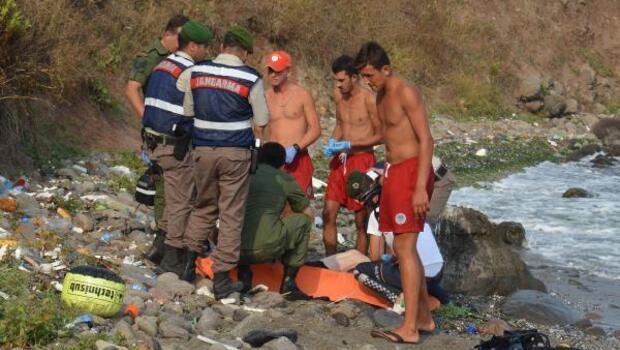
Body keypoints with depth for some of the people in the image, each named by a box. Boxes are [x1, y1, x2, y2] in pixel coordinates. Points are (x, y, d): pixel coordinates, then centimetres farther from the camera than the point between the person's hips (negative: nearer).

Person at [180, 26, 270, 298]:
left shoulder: (195, 72, 3)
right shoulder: (251, 79, -6)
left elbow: (187, 113, 10)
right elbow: (260, 124, -3)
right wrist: (258, 150, 13)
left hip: (202, 150, 3)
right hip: (235, 153, -3)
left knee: (203, 207, 21)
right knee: (231, 214, 3)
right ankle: (222, 277, 2)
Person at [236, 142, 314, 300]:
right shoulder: (284, 179, 12)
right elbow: (309, 213, 23)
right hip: (266, 249, -3)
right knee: (303, 220, 21)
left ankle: (244, 274, 17)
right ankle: (288, 282, 17)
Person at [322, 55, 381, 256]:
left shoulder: (369, 100, -13)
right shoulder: (338, 95, 7)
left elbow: (380, 135, -10)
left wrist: (349, 145, -15)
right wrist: (333, 142, 2)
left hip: (362, 159, -6)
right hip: (340, 160, 6)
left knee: (361, 220, 2)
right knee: (328, 213, 2)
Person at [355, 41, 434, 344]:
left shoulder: (406, 93, -14)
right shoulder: (381, 96, 14)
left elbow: (426, 140, -18)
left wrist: (420, 187, -24)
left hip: (411, 171, -10)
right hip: (393, 171, 10)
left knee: (404, 247, -14)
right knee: (406, 248, 13)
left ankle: (409, 329, -16)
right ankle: (424, 317, 23)